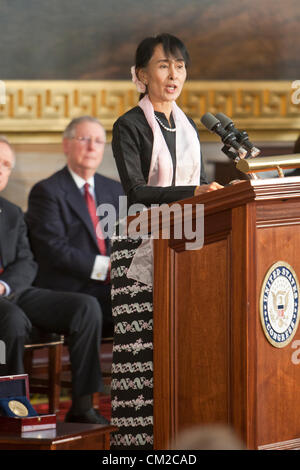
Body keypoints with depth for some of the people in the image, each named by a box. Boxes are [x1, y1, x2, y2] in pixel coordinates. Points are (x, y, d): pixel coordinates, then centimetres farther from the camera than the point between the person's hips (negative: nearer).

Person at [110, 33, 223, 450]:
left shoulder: (187, 126, 16)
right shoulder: (129, 126, -4)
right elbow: (135, 190, -15)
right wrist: (193, 192, -24)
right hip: (143, 242, -6)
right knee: (145, 341, -10)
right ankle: (139, 434, -9)